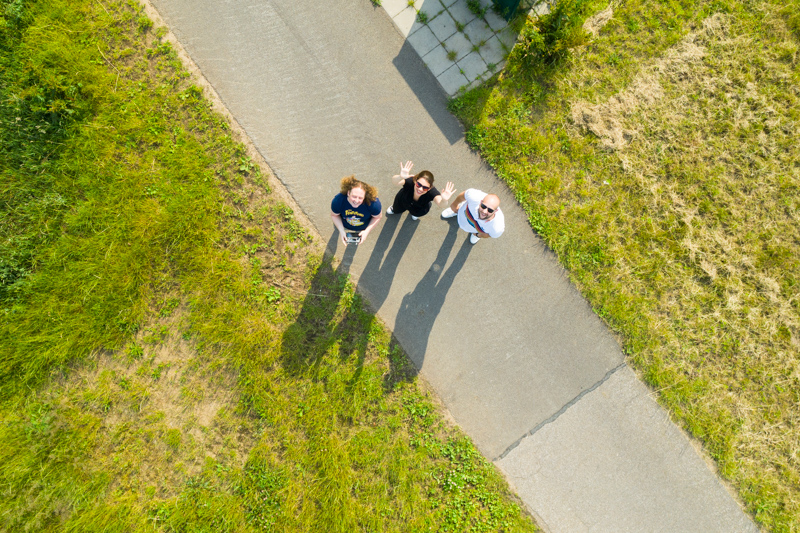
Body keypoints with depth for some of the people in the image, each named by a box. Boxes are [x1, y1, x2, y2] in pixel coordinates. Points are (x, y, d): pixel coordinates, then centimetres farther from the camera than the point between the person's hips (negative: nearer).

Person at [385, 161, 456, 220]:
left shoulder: (431, 192, -49)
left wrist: (444, 200, -91)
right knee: (396, 210, 23)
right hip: (404, 199, 1)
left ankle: (415, 213, 37)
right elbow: (394, 181, -68)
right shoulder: (409, 182, -49)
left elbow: (439, 202, -67)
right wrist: (400, 177, -91)